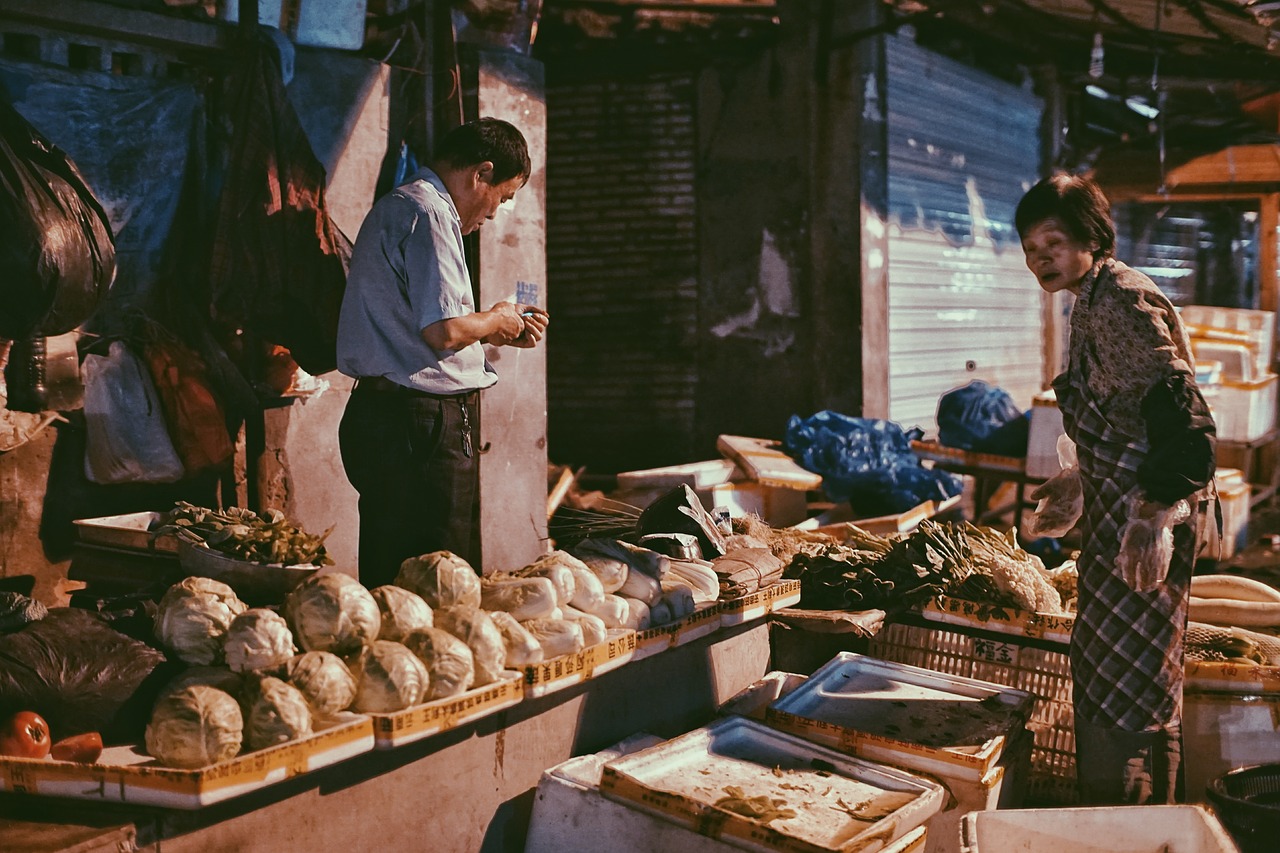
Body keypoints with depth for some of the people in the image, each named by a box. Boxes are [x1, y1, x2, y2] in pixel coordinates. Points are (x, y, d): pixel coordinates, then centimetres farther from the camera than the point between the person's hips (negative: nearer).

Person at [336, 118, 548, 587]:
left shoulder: (396, 206, 21)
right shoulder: (428, 213, -13)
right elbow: (444, 332, -21)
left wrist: (497, 333, 21)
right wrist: (493, 320, -1)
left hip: (380, 412, 11)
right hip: (420, 422, -11)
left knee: (390, 583, 12)